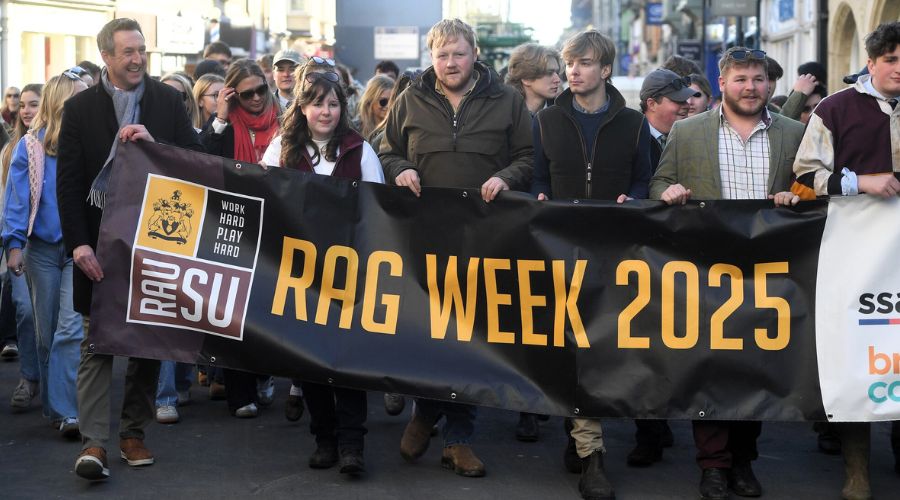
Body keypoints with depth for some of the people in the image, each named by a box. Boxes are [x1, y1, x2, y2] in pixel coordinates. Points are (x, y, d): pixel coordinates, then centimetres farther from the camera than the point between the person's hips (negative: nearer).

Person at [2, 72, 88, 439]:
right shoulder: (31, 146, 0)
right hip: (42, 249, 1)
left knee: (71, 330, -11)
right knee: (46, 333, 9)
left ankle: (66, 412, -11)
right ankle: (55, 406, 21)